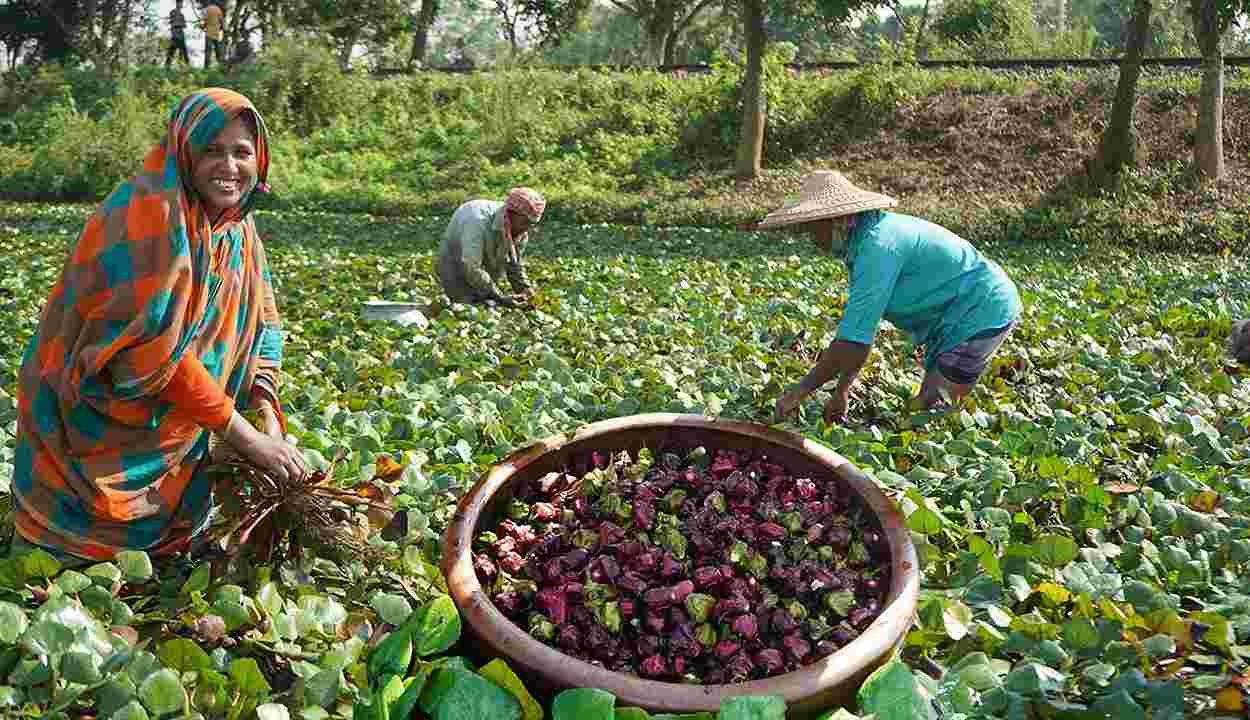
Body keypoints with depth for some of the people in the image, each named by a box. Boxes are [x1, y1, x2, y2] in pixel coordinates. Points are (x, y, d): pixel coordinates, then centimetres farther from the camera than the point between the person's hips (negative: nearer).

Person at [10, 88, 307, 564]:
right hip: (90, 431, -7)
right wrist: (244, 436, -26)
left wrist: (267, 415, -14)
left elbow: (260, 325, 2)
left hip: (171, 432, 7)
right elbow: (152, 346, -29)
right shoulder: (150, 211, -23)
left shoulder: (238, 227, 1)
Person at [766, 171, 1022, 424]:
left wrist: (798, 393, -23)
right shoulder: (864, 237, 3)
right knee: (925, 407, 12)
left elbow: (854, 340, -30)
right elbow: (859, 324, 7)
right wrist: (842, 392, 5)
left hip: (980, 311, -10)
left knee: (931, 410, -12)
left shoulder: (878, 246, -28)